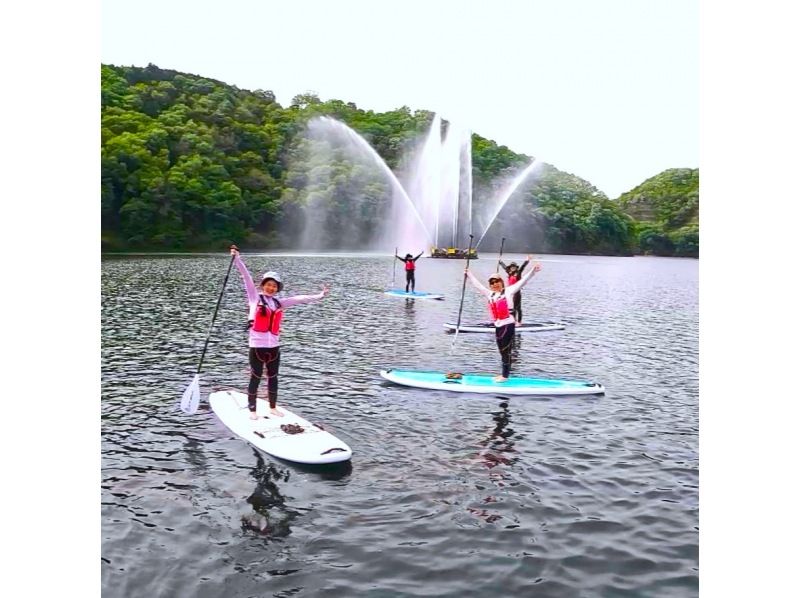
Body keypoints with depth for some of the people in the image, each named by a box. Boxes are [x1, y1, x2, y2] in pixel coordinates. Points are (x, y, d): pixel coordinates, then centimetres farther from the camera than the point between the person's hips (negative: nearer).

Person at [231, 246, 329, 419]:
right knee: (256, 378, 3)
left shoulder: (278, 303, 10)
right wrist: (237, 259, -15)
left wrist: (318, 296, 14)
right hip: (257, 345, -5)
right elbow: (247, 277, -9)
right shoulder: (255, 297, -1)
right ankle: (252, 409, 14)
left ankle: (273, 407, 28)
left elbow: (298, 299, 13)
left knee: (273, 377, 14)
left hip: (274, 346, 5)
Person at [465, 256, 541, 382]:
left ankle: (505, 375, 2)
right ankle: (504, 374, 19)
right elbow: (477, 284, 25)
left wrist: (532, 271, -19)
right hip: (498, 326, 6)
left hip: (508, 325, -6)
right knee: (502, 351, 12)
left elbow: (522, 282, -9)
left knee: (506, 351, -3)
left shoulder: (508, 291, -3)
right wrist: (468, 274, 32)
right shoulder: (490, 294, 13)